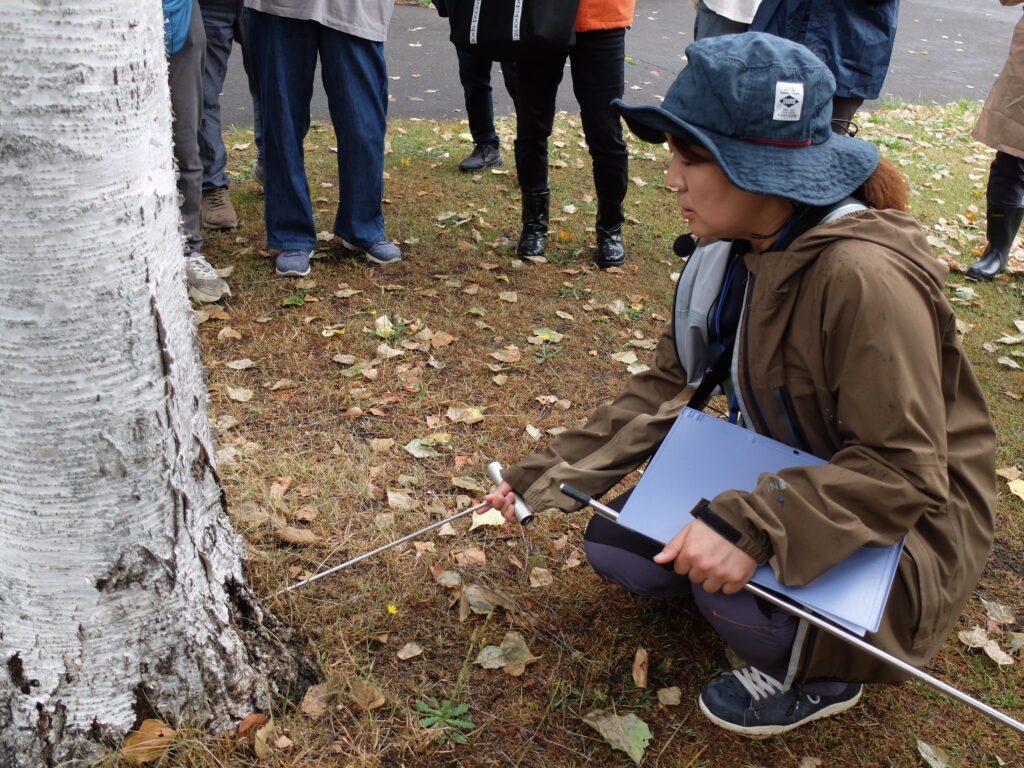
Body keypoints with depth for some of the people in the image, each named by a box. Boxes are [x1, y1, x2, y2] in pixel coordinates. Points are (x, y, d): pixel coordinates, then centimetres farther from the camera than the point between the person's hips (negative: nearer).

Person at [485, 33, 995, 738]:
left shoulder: (863, 277, -32)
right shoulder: (736, 254, -5)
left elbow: (904, 470, -29)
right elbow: (667, 387, -1)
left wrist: (755, 530, -41)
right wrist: (544, 477, -4)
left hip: (904, 516, -7)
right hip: (788, 483, 8)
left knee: (734, 580, -34)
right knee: (616, 546, -1)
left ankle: (821, 674, 2)